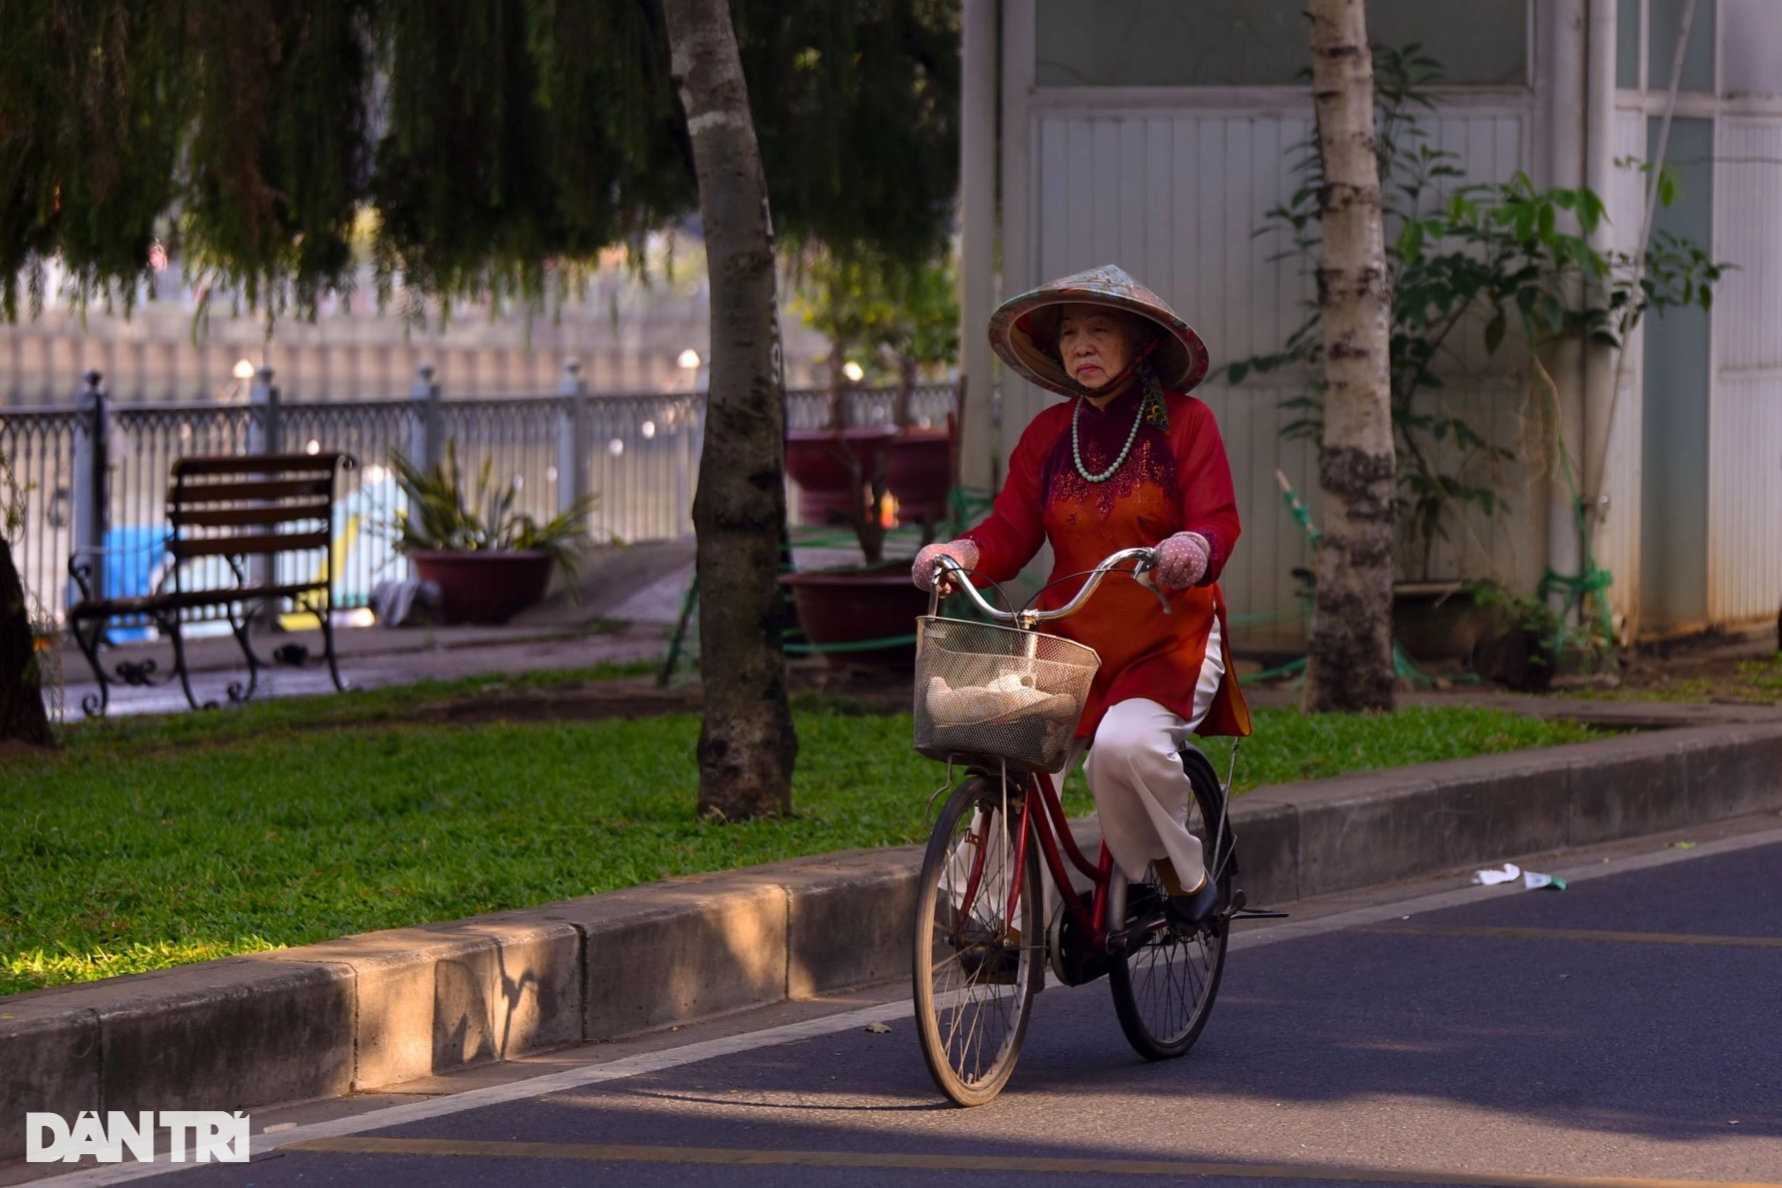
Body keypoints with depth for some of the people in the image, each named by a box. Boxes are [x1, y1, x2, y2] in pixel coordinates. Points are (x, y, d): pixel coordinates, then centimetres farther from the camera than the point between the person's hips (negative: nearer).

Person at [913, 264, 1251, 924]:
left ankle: (1183, 872, -8)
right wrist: (961, 552, -19)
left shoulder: (1184, 422, 1)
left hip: (1168, 642, -4)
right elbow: (1010, 533, 4)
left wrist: (1194, 549, -34)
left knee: (1124, 744, -33)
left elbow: (1219, 523, -10)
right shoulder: (1048, 434, 12)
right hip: (1068, 638, 4)